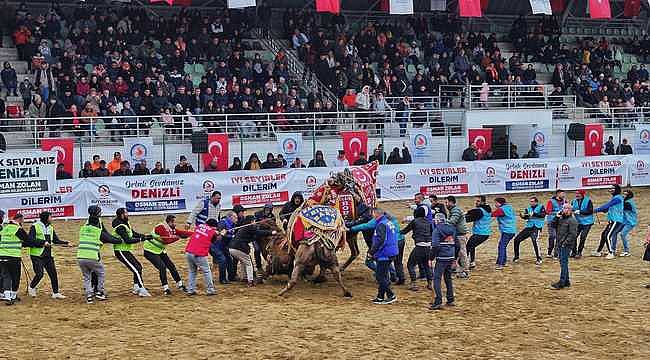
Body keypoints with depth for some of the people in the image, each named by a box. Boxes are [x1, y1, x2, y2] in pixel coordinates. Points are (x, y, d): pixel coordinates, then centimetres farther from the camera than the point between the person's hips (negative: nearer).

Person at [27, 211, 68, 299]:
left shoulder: (50, 228, 14)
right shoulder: (35, 227, -7)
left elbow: (56, 240, 13)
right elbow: (31, 240, -15)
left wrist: (65, 243, -4)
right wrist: (43, 242, -23)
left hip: (48, 255, 6)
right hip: (37, 255, -6)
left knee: (53, 274, 3)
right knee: (39, 274, -11)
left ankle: (55, 292, 10)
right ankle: (31, 288, 14)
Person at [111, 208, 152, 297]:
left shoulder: (125, 223, 8)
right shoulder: (120, 227, -22)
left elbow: (133, 234, 14)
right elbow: (127, 240, -27)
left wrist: (145, 236, 1)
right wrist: (142, 239, -24)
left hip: (126, 251, 10)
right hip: (121, 252, -10)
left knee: (138, 266, 15)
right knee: (136, 269, -12)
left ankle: (136, 288, 21)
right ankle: (142, 290, -9)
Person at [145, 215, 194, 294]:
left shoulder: (172, 229, 1)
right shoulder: (161, 227, -24)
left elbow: (182, 233, -5)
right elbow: (166, 240, -31)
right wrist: (178, 237, -27)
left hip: (160, 250, 9)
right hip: (150, 251, -9)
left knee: (171, 266, 9)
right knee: (162, 267, -19)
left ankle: (179, 285, 22)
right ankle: (165, 288, -9)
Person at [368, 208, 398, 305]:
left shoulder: (381, 225, -17)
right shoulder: (390, 222, 13)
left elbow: (380, 240, -24)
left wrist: (371, 252, -16)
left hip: (384, 254, -10)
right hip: (392, 252, 10)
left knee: (380, 276, -4)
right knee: (383, 275, 15)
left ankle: (391, 295, -6)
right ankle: (380, 297, 21)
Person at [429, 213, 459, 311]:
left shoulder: (437, 230, -9)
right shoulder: (452, 229, 13)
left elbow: (435, 246, -18)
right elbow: (457, 244, 16)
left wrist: (431, 257, -9)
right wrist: (454, 257, 24)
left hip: (441, 258, -7)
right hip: (451, 258, 7)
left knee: (437, 279, -5)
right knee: (448, 278, 19)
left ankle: (438, 302, -12)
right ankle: (451, 300, 23)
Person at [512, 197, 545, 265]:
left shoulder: (541, 207, 2)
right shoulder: (528, 208, 13)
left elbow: (543, 215, -16)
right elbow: (526, 217, -2)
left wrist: (534, 214, -28)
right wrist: (522, 215, -25)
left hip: (537, 227, -6)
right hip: (528, 227, 6)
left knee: (534, 241, -28)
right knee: (516, 239, 1)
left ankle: (538, 259, -16)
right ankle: (516, 257, 17)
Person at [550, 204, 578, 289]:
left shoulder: (572, 220, -11)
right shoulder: (561, 219, 15)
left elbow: (572, 234, -17)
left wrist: (566, 242, -20)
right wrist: (556, 217, 2)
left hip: (566, 245, -9)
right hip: (560, 244, 9)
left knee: (564, 262, -10)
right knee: (563, 262, 13)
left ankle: (562, 283, -11)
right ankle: (566, 281, 21)